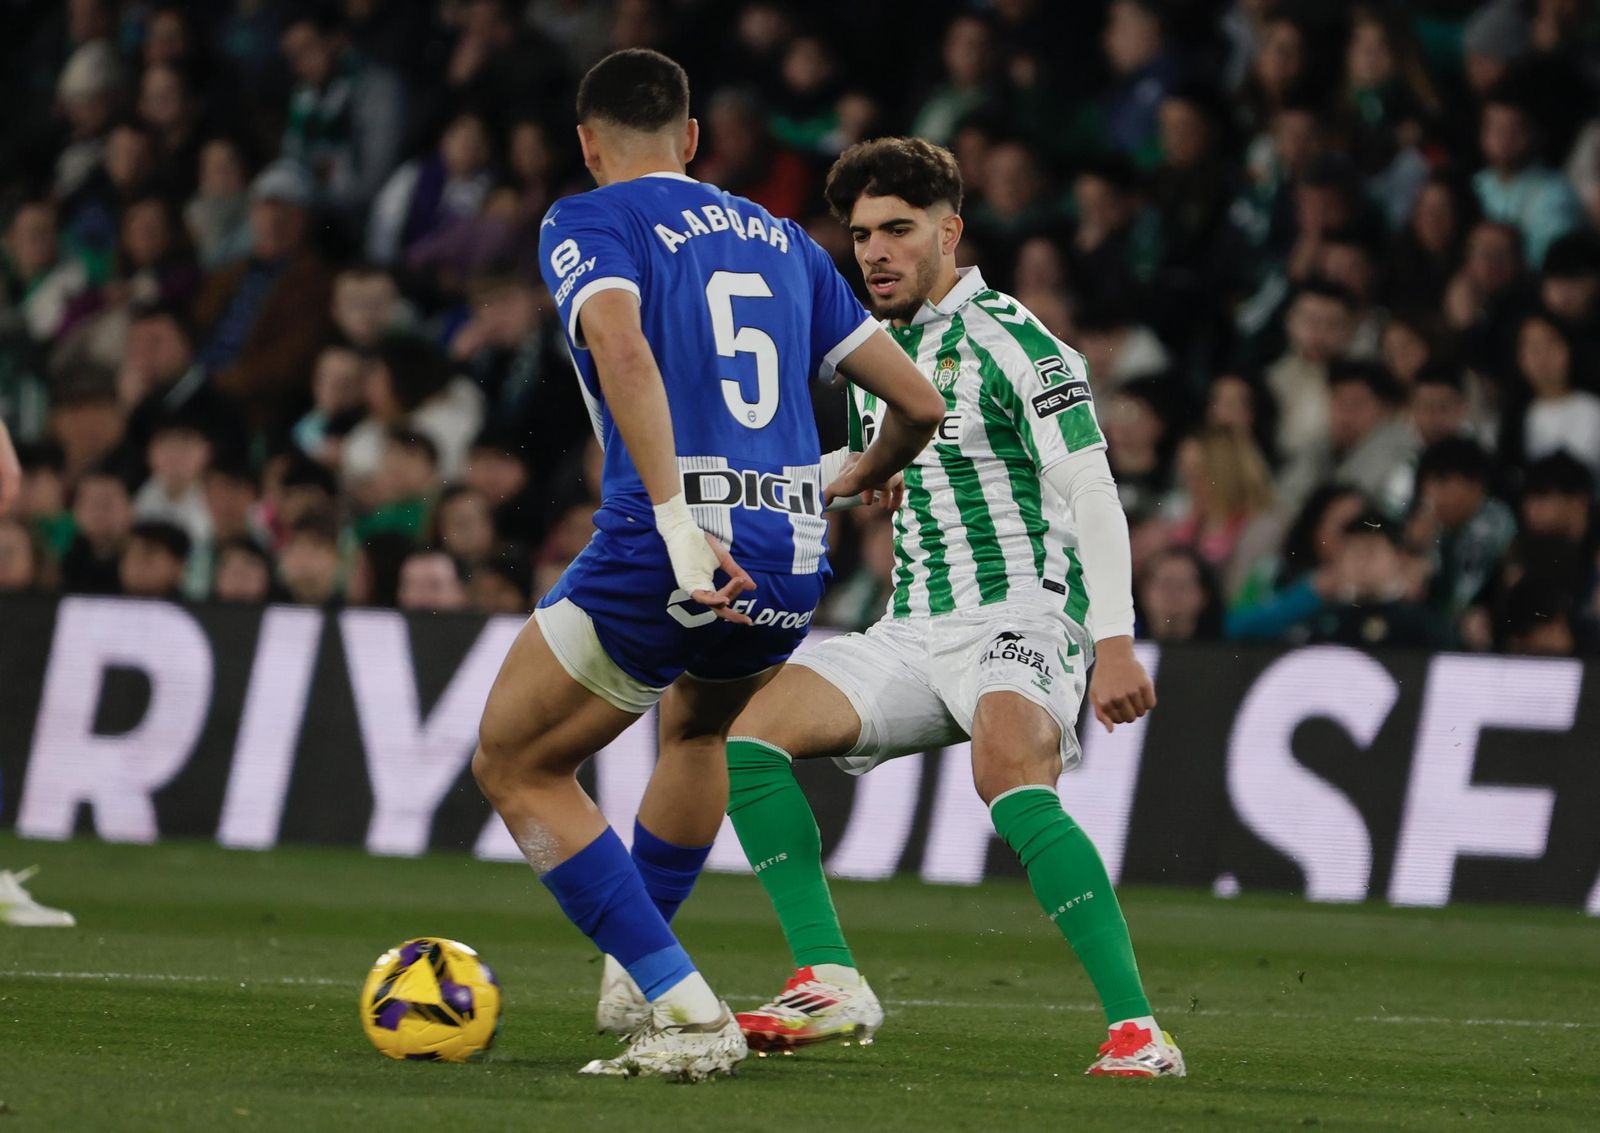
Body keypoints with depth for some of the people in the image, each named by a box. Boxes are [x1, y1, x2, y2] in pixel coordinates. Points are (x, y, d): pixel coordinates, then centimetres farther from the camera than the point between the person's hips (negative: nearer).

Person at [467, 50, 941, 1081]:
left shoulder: (588, 223, 3)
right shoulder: (778, 238, 20)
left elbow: (623, 349, -19)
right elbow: (917, 402, 19)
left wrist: (678, 522, -25)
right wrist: (859, 479, 41)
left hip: (664, 561, -6)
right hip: (794, 567, 6)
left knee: (516, 766, 10)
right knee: (699, 725, 37)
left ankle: (687, 1011, -1)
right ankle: (642, 979, 40)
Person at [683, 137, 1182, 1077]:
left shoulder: (1014, 344, -7)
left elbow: (1093, 497, -13)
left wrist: (1114, 640, -22)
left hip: (1022, 616, -8)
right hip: (915, 629, 8)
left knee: (1011, 779, -35)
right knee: (751, 730, -8)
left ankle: (1137, 1029, -35)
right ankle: (830, 983, -8)